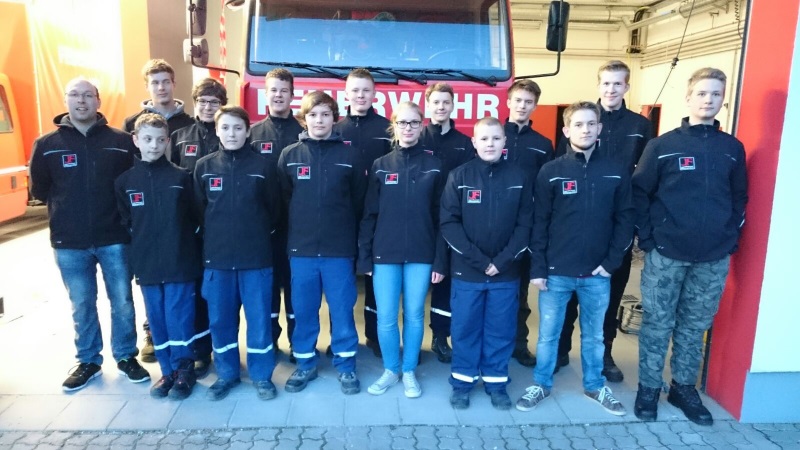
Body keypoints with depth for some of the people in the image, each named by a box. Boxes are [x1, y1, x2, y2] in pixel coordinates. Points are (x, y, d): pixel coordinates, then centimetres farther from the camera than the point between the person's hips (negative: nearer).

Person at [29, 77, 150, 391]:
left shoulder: (121, 141, -2)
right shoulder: (47, 145, 3)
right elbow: (39, 191, 9)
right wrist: (67, 203, 3)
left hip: (114, 238, -1)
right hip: (69, 242, 1)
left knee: (122, 302, 8)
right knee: (82, 306, 12)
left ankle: (126, 357, 26)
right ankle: (88, 361, 29)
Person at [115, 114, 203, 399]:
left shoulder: (181, 177, -3)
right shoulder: (124, 181, 3)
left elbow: (195, 218, 2)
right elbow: (125, 222, 9)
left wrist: (180, 243, -1)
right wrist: (141, 247, 3)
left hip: (180, 263, -3)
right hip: (147, 266, 3)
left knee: (179, 319, 1)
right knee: (157, 320, 11)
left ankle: (184, 371, 18)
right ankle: (168, 371, 26)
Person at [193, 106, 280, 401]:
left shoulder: (262, 167, -1)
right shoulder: (204, 167, 4)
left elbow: (273, 210, 6)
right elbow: (199, 210, 10)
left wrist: (257, 236, 6)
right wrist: (215, 239, 9)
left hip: (256, 257, -2)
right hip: (216, 257, 2)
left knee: (259, 318, 5)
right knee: (220, 319, 10)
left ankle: (262, 375, 20)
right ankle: (226, 374, 27)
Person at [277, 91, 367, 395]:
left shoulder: (349, 156, 0)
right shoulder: (289, 155, 3)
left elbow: (359, 203, 4)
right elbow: (283, 199, 9)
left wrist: (350, 236, 3)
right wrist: (298, 230, 9)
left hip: (340, 249, -1)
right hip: (301, 248, 1)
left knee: (342, 310, 7)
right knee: (303, 311, 11)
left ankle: (346, 366, 22)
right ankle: (305, 365, 27)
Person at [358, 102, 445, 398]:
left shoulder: (433, 167, 2)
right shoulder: (380, 166, 3)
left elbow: (441, 216, 1)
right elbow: (369, 214, 2)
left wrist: (440, 260, -3)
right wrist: (364, 256, -2)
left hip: (421, 255, 0)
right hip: (385, 254, 1)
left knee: (414, 316, 9)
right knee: (386, 318, 5)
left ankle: (409, 372, 26)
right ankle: (390, 370, 26)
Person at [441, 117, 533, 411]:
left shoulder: (520, 178, 2)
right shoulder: (459, 177, -2)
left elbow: (525, 224, 0)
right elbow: (449, 223, -6)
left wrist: (502, 261, -11)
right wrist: (478, 259, -13)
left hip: (506, 272, 1)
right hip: (466, 271, -1)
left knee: (501, 330, 10)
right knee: (465, 328, 8)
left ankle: (496, 383, 26)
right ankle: (462, 382, 24)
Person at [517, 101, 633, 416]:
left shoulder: (616, 173, 3)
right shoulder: (551, 172, -3)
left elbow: (625, 219, 4)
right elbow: (539, 223, -4)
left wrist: (612, 261, -4)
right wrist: (537, 268, -7)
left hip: (597, 273, 2)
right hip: (556, 271, -1)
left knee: (594, 334, 17)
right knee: (548, 333, 10)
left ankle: (595, 386, 35)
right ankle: (541, 385, 27)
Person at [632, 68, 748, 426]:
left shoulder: (733, 149, 8)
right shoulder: (662, 145, -1)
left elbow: (739, 198, 13)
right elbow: (639, 193, -1)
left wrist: (731, 238, 4)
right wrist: (647, 239, -7)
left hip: (714, 258, 3)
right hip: (666, 253, -3)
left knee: (695, 326, 13)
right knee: (657, 324, 5)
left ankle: (684, 388, 28)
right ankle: (648, 388, 19)